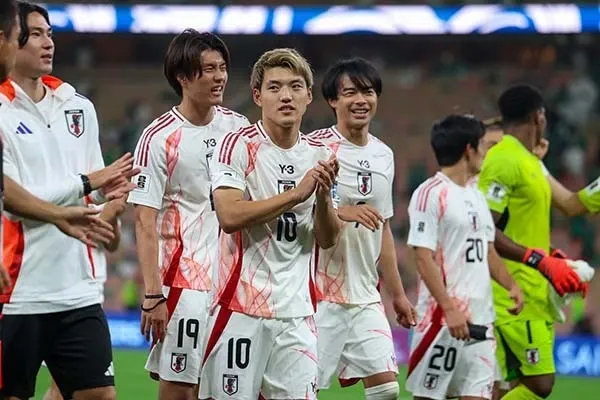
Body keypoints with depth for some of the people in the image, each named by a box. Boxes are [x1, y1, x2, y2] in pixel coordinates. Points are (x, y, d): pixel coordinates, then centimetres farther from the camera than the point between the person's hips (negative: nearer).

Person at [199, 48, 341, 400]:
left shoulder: (319, 155, 11)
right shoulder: (239, 146, -5)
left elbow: (328, 240, 10)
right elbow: (229, 216, -18)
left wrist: (323, 195, -9)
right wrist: (296, 193, -18)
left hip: (297, 310, 5)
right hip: (242, 303, -4)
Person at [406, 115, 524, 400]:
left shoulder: (476, 197, 18)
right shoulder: (431, 194, -9)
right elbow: (424, 259, -15)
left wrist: (510, 285, 9)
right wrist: (450, 308, -22)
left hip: (480, 317, 8)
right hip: (445, 317, -8)